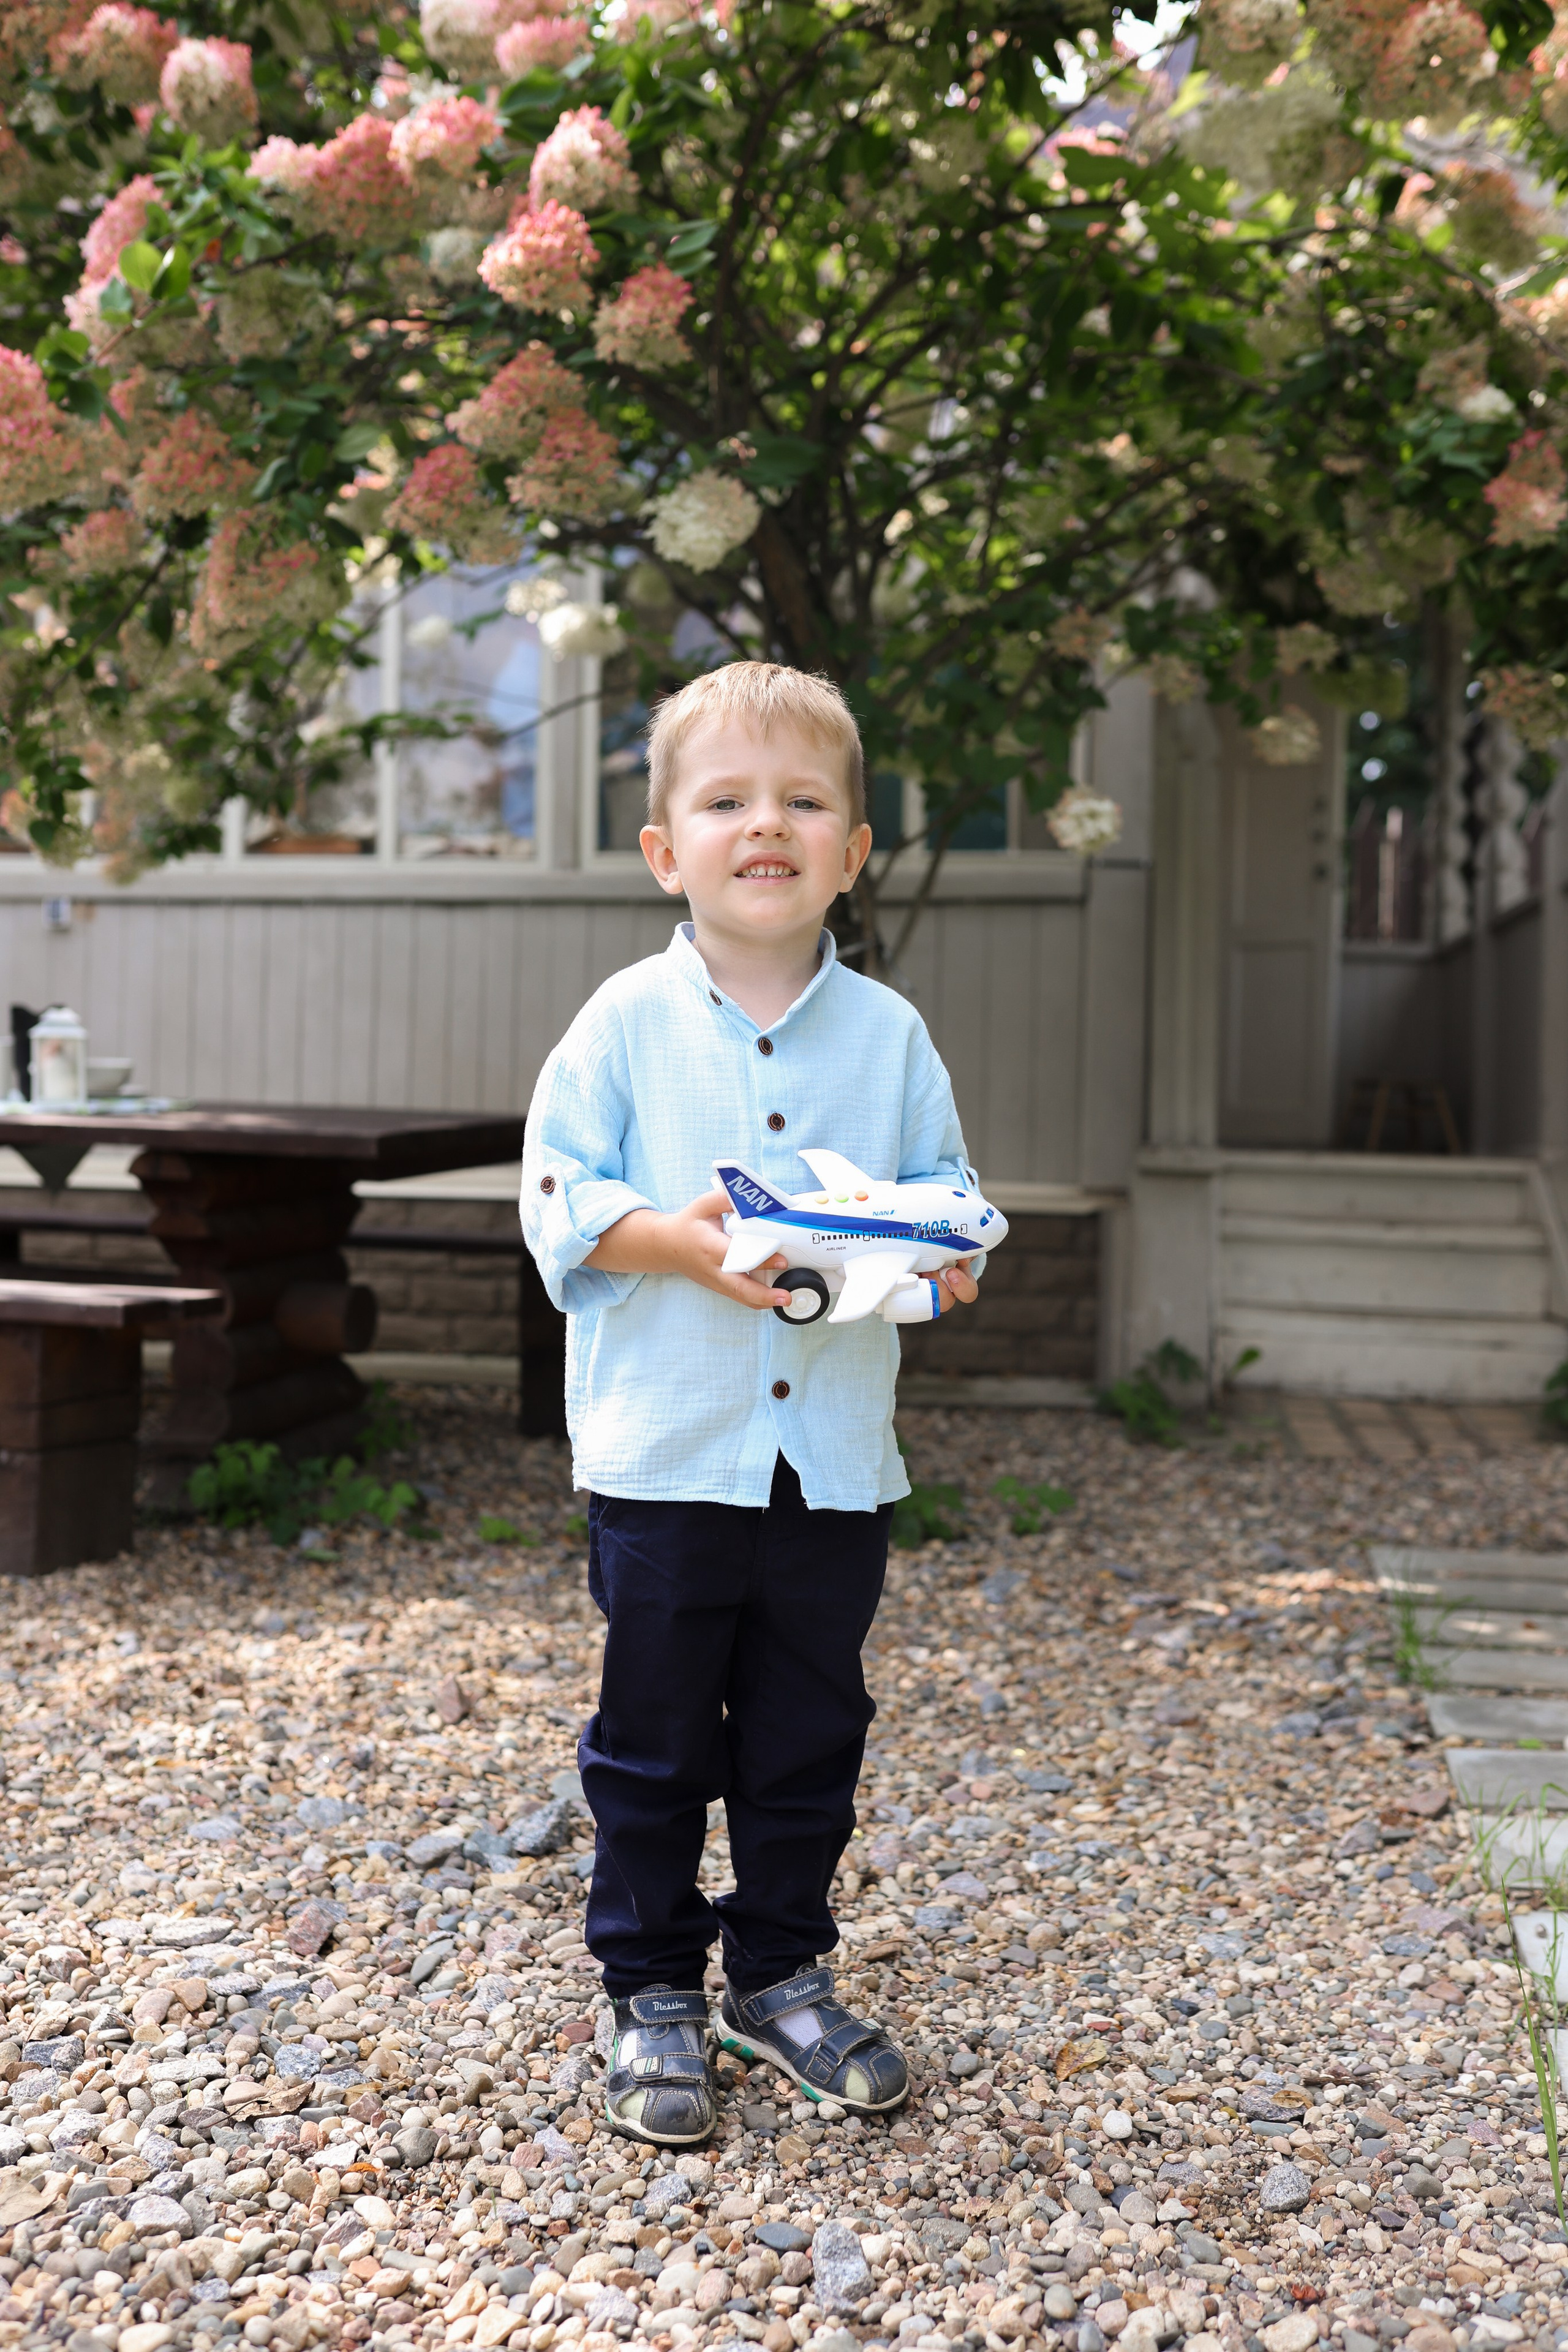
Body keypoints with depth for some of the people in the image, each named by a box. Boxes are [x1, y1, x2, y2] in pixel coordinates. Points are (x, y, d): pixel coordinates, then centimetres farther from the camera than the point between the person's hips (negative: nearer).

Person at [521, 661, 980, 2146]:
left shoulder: (887, 1033, 4)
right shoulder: (627, 1021, -4)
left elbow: (942, 1181, 8)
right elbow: (559, 1198, -5)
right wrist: (678, 1241, -21)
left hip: (835, 1454, 3)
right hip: (666, 1451, -2)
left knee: (810, 1737, 14)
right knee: (654, 1743, 9)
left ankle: (781, 1976, 32)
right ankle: (651, 1993, 26)